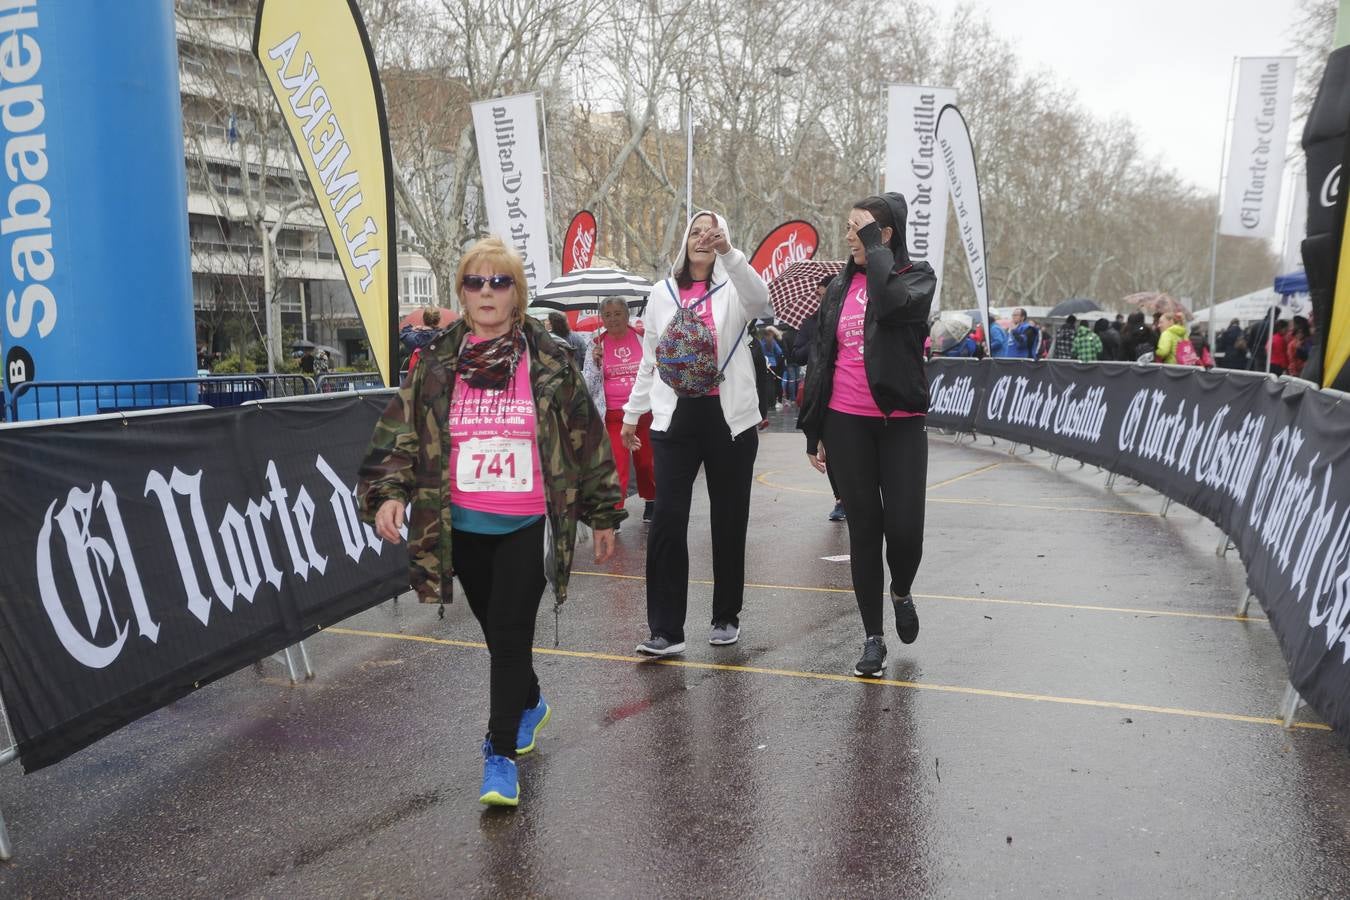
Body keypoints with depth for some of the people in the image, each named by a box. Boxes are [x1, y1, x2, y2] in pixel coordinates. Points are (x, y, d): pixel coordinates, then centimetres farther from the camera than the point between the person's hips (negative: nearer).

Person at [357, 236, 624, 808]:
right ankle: (530, 705, 45)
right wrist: (388, 491, -15)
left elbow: (585, 439, 1)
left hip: (527, 527, -3)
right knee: (498, 631, 17)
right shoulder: (437, 362, 2)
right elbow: (399, 433, 2)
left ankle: (501, 755, 8)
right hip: (462, 528, 3)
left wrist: (602, 514, 4)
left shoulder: (548, 361, -4)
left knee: (510, 636, -5)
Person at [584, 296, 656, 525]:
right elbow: (589, 386, 3)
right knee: (616, 468, -10)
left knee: (646, 463, 12)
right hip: (613, 417, -1)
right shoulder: (597, 345, 1)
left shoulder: (642, 338, 2)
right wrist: (595, 363, -13)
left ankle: (651, 502, 36)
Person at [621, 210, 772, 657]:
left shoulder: (733, 288, 0)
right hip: (675, 418, 2)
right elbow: (649, 360, 16)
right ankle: (666, 628, 1)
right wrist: (632, 413, 15)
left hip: (729, 417, -2)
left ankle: (727, 617, 24)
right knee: (667, 521, -5)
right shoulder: (662, 293, 10)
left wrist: (729, 251, -39)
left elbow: (760, 298, -25)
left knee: (729, 520, 8)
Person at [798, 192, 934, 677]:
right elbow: (821, 359, 13)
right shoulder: (840, 287, 11)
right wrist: (813, 430, 11)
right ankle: (873, 636, 16)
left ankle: (901, 594, 27)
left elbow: (892, 303, -26)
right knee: (863, 528, 5)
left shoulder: (916, 275, 0)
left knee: (904, 526, -7)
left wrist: (874, 245, -13)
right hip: (846, 423, 3)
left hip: (900, 422, -3)